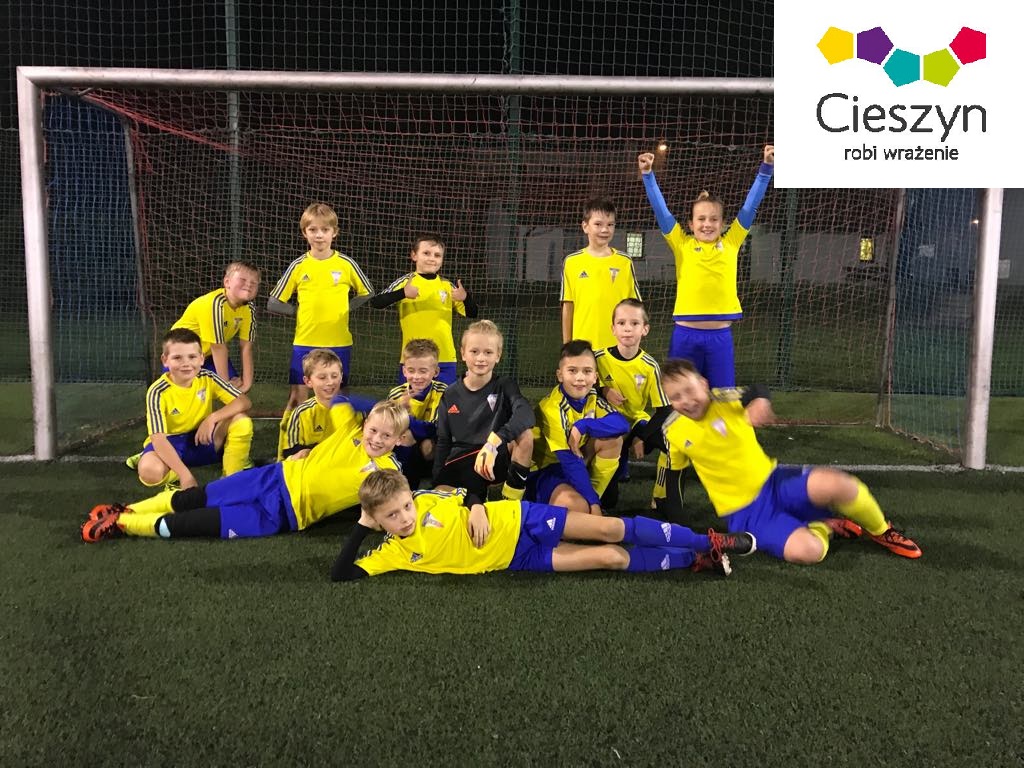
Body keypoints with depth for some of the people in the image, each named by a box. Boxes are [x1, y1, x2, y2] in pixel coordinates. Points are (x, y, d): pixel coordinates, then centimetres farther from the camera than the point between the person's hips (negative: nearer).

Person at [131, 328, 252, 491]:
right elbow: (158, 438, -27)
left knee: (242, 421, -23)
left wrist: (213, 418, -31)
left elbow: (244, 402, -15)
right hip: (170, 445, -3)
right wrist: (184, 473, -37)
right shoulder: (158, 392, -21)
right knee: (150, 471, -37)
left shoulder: (208, 378, -11)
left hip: (203, 439, 3)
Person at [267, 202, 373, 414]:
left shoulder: (346, 264, -1)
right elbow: (274, 304, 5)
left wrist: (345, 308, -1)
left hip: (339, 344, 0)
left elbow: (367, 294, 11)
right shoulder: (298, 266, 0)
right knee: (297, 398, 2)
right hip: (304, 343, 0)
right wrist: (300, 313, -3)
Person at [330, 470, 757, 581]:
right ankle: (695, 560, 5)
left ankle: (708, 542, 4)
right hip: (520, 560, 0)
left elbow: (465, 490, 9)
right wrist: (361, 527, -20)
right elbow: (341, 575, -16)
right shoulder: (394, 554, -9)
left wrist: (476, 507, -10)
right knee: (610, 558, -10)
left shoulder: (429, 501, -6)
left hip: (519, 519, 1)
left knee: (609, 530, -11)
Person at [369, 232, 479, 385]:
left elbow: (472, 314, 6)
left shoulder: (448, 286, 7)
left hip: (445, 359, 3)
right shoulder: (405, 282, -2)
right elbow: (375, 303, -12)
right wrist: (402, 293, -28)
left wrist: (466, 298, -15)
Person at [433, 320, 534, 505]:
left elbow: (525, 413, -25)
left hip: (497, 461, -1)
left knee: (525, 434, -31)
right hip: (460, 466, 1)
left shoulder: (504, 386, -2)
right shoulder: (450, 395, 5)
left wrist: (494, 442, -41)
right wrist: (437, 482, 1)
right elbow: (443, 442, 10)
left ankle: (511, 501, -16)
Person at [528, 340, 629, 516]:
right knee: (577, 505, -36)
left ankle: (593, 494, -6)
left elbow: (622, 423, -19)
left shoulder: (591, 398, -4)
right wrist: (593, 502, -28)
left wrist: (583, 425, -32)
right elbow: (569, 460, -26)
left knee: (614, 438, -14)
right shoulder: (552, 408, -24)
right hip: (543, 471, -7)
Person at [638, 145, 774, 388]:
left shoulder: (731, 243, 9)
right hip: (685, 334, -1)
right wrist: (648, 174, -7)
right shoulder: (682, 244, 5)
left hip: (720, 335, 1)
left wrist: (766, 167, 3)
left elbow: (750, 206, 8)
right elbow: (660, 209, 1)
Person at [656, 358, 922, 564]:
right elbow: (673, 474, 9)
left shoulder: (723, 400, -9)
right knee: (806, 551, -30)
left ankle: (880, 531, 4)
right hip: (744, 512, -1)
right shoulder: (672, 431, -3)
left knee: (838, 484, -30)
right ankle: (825, 527, 9)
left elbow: (756, 394, -29)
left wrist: (760, 401, -53)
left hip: (773, 482, 1)